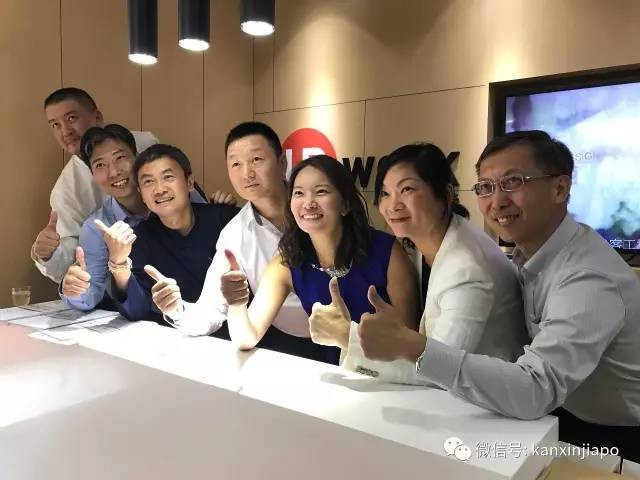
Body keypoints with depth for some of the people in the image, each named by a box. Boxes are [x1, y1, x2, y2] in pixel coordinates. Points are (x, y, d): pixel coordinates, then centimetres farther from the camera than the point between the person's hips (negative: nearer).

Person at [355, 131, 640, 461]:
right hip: (565, 414, 6)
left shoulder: (589, 278, -31)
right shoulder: (528, 252, -4)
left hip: (611, 440, -6)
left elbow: (533, 392, -41)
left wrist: (409, 346, -46)